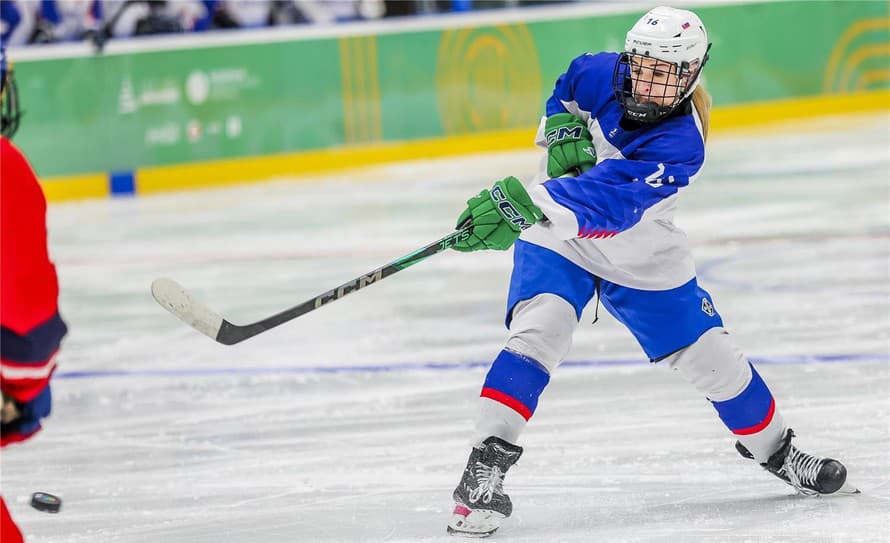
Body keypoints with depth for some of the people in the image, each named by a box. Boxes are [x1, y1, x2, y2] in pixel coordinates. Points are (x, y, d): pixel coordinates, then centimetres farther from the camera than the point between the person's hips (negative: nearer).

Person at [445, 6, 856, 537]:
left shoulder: (680, 144, -32)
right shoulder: (601, 75, -19)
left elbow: (607, 200, -48)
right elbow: (567, 90, 9)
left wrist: (528, 205, -62)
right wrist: (563, 132, -14)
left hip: (642, 259, -1)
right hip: (558, 240, 1)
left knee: (711, 357, 8)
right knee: (538, 335, -25)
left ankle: (776, 450, 35)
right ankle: (485, 467, -28)